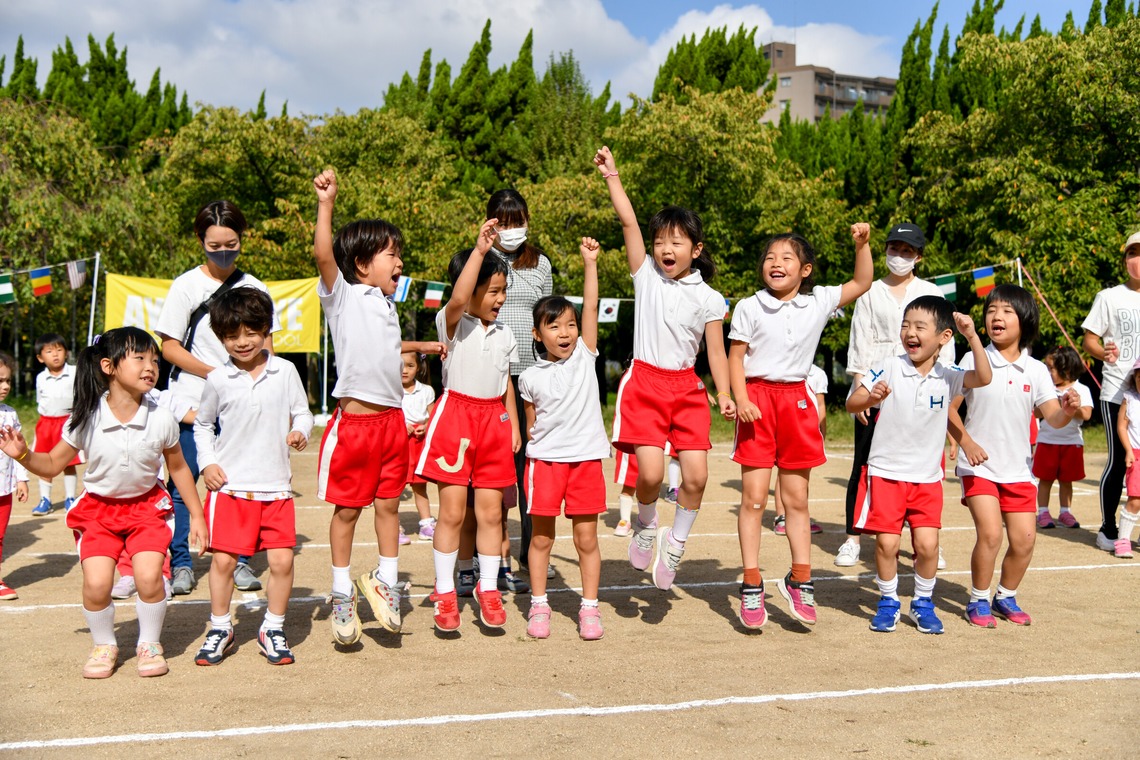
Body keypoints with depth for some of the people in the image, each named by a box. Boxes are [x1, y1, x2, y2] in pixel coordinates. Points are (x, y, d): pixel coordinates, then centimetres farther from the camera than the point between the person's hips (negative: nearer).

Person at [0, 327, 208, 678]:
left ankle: (150, 644, 11)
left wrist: (196, 516, 6)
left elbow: (178, 468, 2)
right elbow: (53, 465, -2)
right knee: (96, 584, -13)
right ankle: (104, 645, 17)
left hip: (147, 506, 0)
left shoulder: (161, 419, -14)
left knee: (149, 577, -17)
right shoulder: (86, 419, -15)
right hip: (98, 507, 0)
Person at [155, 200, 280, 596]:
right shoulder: (186, 285, -1)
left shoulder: (253, 288, 7)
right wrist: (214, 373, -13)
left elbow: (264, 346, 12)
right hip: (192, 401, -2)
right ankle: (180, 564, 8)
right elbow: (170, 347, -2)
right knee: (182, 482, -1)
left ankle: (238, 561, 13)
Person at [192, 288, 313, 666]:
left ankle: (273, 629, 16)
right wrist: (207, 463, 1)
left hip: (276, 486, 1)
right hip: (230, 485, 0)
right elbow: (203, 425, 13)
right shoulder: (218, 380, 1)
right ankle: (220, 628, 19)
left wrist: (300, 432, -12)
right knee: (222, 559, 0)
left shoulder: (285, 371, 1)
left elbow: (302, 412, 10)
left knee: (282, 560, -2)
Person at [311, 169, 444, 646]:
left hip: (391, 419, 7)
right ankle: (342, 594, 16)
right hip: (354, 419, -7)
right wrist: (325, 203, -30)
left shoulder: (386, 304, 19)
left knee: (388, 503, 12)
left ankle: (385, 582, 25)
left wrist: (421, 346, 41)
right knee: (347, 508, 4)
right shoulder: (343, 295, -5)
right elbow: (323, 254, -23)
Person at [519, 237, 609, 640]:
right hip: (545, 460, 0)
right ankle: (539, 606, 18)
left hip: (586, 459, 0)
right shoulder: (530, 377, 2)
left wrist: (589, 262, -8)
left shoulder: (584, 357, 2)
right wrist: (537, 446, 4)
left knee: (586, 538, 4)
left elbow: (591, 307, -5)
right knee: (541, 537, 6)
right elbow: (532, 424, 11)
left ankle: (589, 608, 14)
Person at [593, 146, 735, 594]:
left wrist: (725, 394, -7)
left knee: (696, 476, -7)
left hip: (687, 388, 1)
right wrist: (612, 177, -4)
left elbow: (716, 351, 4)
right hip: (645, 382, -1)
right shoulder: (646, 276, 5)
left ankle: (676, 542, 17)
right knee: (650, 472, -14)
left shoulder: (708, 299, 5)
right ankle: (645, 526, 18)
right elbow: (628, 222, -1)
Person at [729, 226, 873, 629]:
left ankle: (799, 580, 20)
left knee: (797, 499, 9)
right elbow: (736, 357, 0)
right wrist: (741, 399, -12)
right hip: (758, 398, -2)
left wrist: (862, 244, -2)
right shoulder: (749, 307, 1)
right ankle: (751, 586, 5)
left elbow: (861, 283, 11)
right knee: (753, 497, -3)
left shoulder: (818, 303, 7)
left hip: (797, 400, 2)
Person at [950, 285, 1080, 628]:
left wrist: (1067, 410, -25)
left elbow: (1052, 418, -4)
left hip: (1018, 468, 3)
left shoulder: (1036, 370, 1)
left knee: (1024, 539, 1)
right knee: (990, 533, -15)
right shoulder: (974, 361, -6)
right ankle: (978, 600, 6)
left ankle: (1006, 597, 26)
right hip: (979, 465, -3)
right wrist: (966, 442, -14)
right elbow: (949, 407, -3)